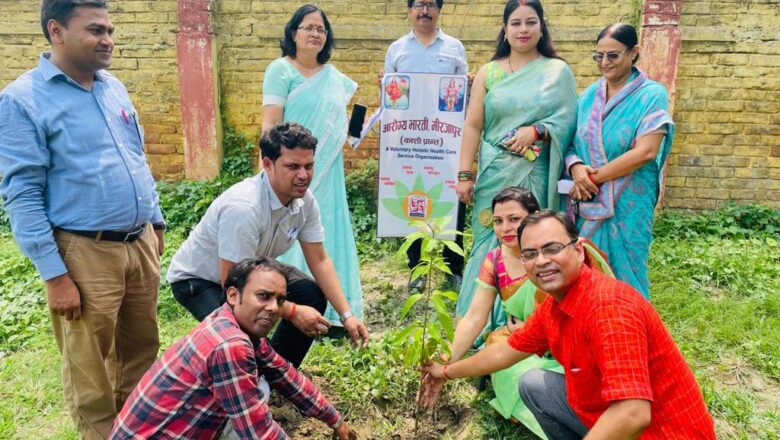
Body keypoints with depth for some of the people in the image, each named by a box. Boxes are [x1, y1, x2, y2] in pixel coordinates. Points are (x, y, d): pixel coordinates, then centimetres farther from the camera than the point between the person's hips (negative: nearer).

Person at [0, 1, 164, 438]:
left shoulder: (115, 88, 11)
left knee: (142, 349, 18)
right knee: (91, 373, 8)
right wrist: (54, 276, -15)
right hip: (85, 253, -6)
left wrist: (156, 223, 17)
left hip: (141, 243, 6)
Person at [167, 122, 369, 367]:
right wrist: (292, 311, -28)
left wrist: (346, 315, -14)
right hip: (197, 279, -7)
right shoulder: (243, 207, -37)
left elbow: (319, 260, -7)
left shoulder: (304, 200, -14)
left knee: (313, 297, -5)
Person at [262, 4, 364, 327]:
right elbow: (270, 124, -11)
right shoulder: (281, 69, -5)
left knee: (327, 234, 10)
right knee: (293, 236, -2)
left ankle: (329, 307, 21)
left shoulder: (334, 77, 14)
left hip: (328, 171, 6)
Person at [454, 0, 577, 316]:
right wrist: (464, 175, -3)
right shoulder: (489, 72, 10)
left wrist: (536, 131, -19)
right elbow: (473, 126, 4)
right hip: (494, 173, 1)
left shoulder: (558, 71, 7)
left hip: (535, 175, -1)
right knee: (490, 243, 2)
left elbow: (567, 119, -1)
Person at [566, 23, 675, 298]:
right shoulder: (588, 95, 10)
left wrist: (594, 177, -15)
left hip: (627, 203, -4)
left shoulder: (651, 95, -5)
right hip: (587, 202, 4)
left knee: (622, 272, 6)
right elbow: (570, 141, 9)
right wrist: (575, 167, -13)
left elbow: (645, 151, -15)